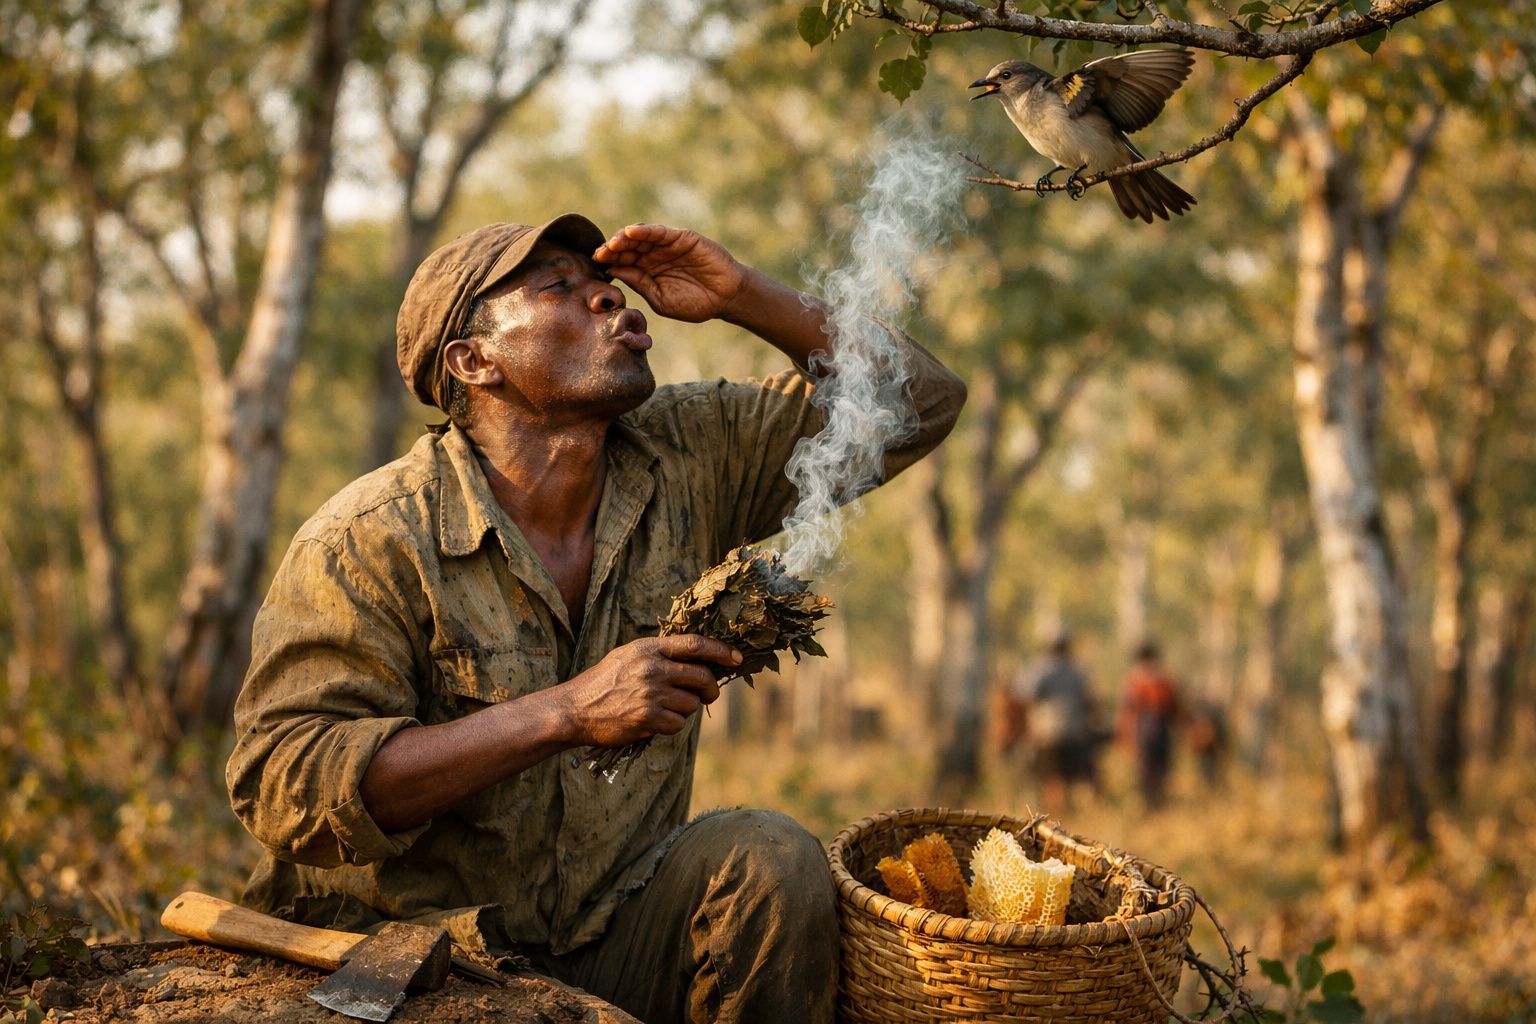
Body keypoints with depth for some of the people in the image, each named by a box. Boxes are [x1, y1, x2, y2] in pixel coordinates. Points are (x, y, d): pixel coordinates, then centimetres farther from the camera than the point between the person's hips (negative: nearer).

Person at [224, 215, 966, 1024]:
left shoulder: (682, 462, 1)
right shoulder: (371, 541, -13)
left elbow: (918, 400, 7)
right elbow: (282, 782, -22)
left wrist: (742, 295, -8)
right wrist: (567, 715, -28)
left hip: (613, 948, 5)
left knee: (770, 857, -22)